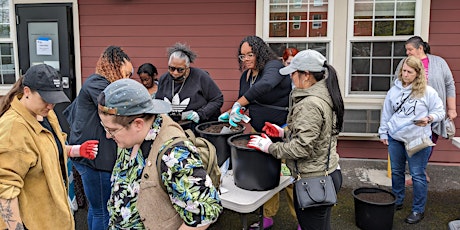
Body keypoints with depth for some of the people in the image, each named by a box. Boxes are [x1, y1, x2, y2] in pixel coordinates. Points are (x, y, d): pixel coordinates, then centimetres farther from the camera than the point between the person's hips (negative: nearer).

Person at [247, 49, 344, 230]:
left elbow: (302, 147, -26)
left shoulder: (310, 104, -24)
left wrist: (270, 147, -15)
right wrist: (284, 132, 11)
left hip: (313, 180, -10)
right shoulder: (324, 95, 8)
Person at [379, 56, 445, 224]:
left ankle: (418, 210, 16)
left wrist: (429, 118, -20)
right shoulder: (394, 90, 5)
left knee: (418, 175, 1)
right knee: (396, 172, 16)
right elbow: (386, 114, 12)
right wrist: (383, 133, 13)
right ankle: (397, 202, 34)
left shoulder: (427, 92, -7)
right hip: (395, 138, 4)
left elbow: (440, 112, 0)